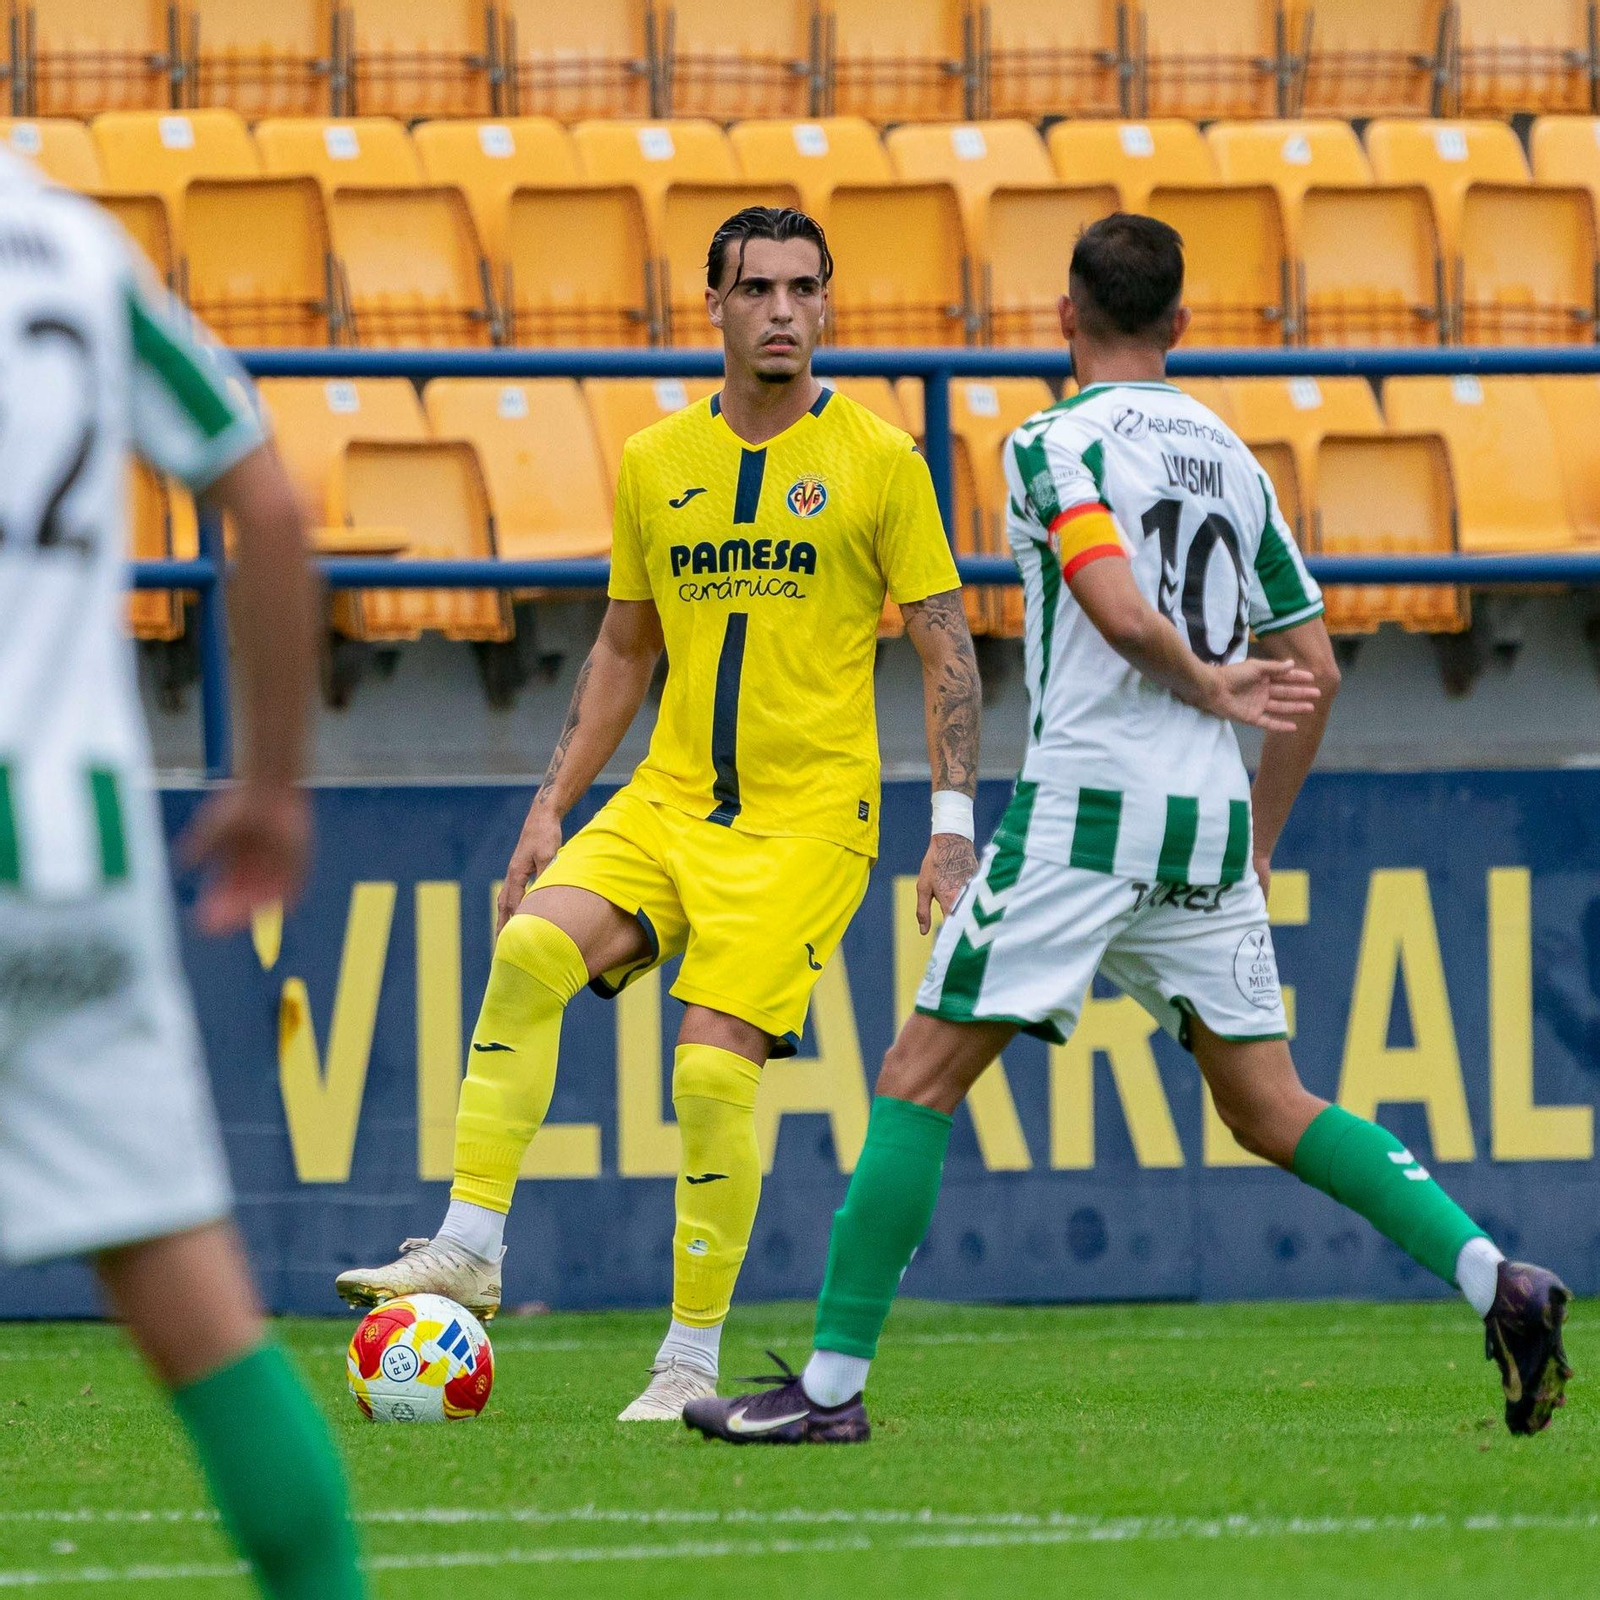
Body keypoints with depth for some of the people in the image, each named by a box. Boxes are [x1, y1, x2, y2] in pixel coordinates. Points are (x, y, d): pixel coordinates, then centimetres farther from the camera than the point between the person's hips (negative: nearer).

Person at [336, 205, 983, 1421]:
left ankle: (692, 1363, -3)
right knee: (529, 951, -21)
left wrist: (953, 826, -7)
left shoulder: (878, 462, -2)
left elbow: (946, 653, 0)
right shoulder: (655, 463, 10)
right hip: (668, 803, 4)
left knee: (714, 1069, -15)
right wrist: (553, 808, 12)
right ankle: (468, 1250, -17)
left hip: (807, 817, -4)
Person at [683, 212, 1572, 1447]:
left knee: (922, 1077, -1)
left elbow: (1122, 612, -22)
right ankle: (1500, 1283, -5)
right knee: (1270, 1110, 11)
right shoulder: (1230, 457, 15)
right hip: (1212, 816, 6)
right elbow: (1314, 671, 17)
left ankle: (832, 1382, -4)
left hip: (1087, 801, -6)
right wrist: (1259, 843, 24)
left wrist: (1206, 685, -3)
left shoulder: (1059, 441, -5)